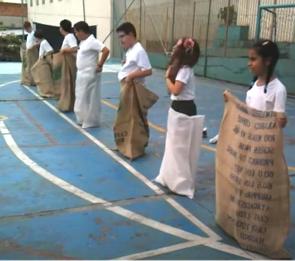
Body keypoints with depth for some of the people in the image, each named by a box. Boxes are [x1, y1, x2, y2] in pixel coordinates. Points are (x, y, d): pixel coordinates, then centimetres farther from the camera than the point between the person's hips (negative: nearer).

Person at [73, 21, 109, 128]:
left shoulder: (92, 41, -18)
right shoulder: (83, 42, 11)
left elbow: (106, 50, -27)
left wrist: (99, 65, -21)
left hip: (90, 75, -10)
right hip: (82, 74, 10)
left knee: (90, 98, -1)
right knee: (81, 98, 16)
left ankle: (91, 122, 8)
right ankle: (83, 119, 28)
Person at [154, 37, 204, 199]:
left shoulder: (185, 70, -18)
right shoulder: (180, 68, 12)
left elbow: (175, 90, -26)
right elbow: (171, 90, 10)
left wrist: (168, 77, -11)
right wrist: (170, 74, 0)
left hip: (183, 110, -10)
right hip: (178, 109, 10)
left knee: (180, 147, -2)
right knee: (174, 145, 17)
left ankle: (182, 183, 9)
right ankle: (173, 177, 29)